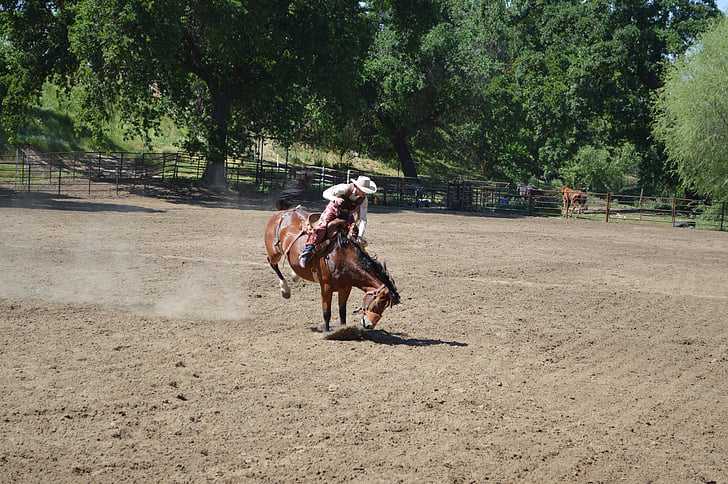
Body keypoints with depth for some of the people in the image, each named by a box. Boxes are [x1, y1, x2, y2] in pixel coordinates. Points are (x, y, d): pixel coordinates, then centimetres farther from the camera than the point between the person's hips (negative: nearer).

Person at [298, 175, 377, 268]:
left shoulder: (363, 200, -16)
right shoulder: (344, 188, -24)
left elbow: (363, 220, -17)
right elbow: (326, 193, -20)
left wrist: (360, 236, -29)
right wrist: (335, 199, -43)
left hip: (347, 215, 4)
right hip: (334, 209, -4)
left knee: (354, 232, -15)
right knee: (322, 226, -26)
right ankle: (307, 251, -29)